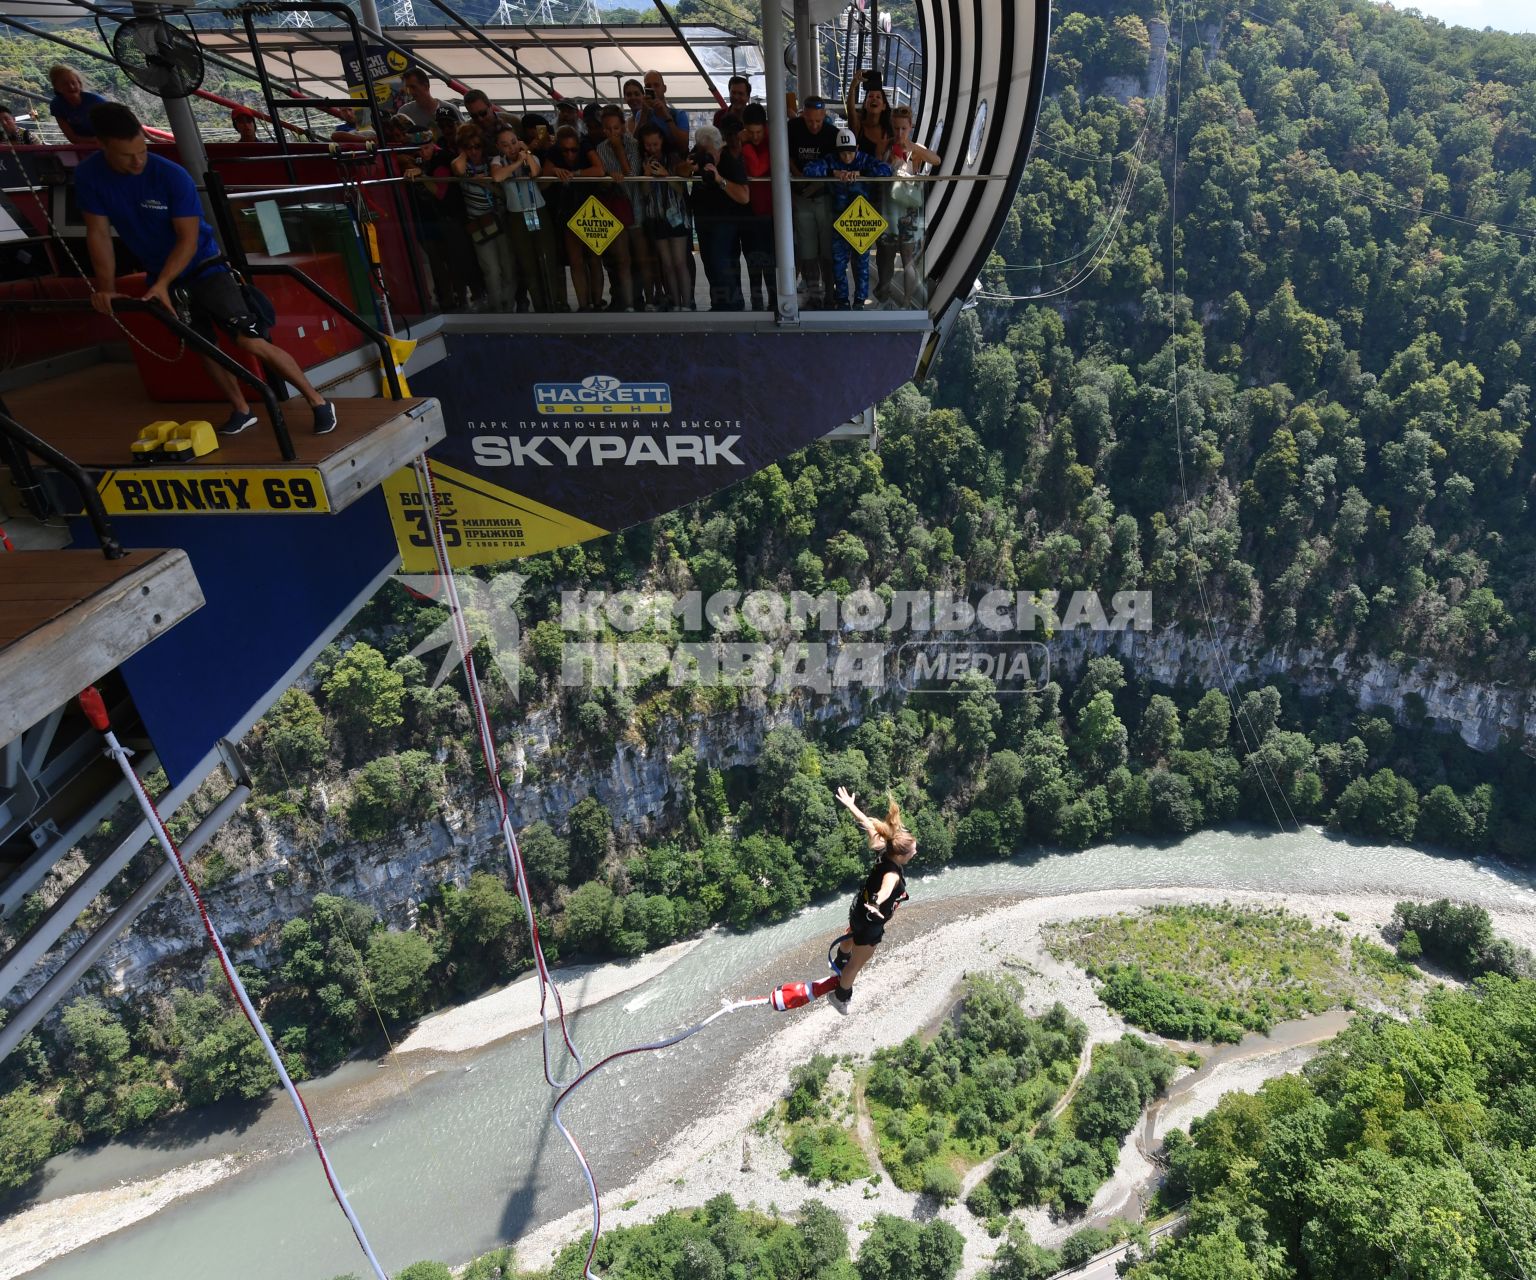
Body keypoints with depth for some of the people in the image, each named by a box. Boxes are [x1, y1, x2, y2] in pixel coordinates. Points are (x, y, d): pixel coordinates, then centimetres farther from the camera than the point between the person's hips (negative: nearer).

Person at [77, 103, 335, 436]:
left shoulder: (173, 176, -22)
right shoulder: (88, 176, -11)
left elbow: (188, 239, -19)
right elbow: (98, 233, -8)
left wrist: (162, 283, -28)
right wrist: (106, 286, -16)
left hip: (204, 267, -4)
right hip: (162, 276, 5)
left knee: (251, 341, -14)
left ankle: (318, 402, -9)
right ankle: (241, 410, 24)